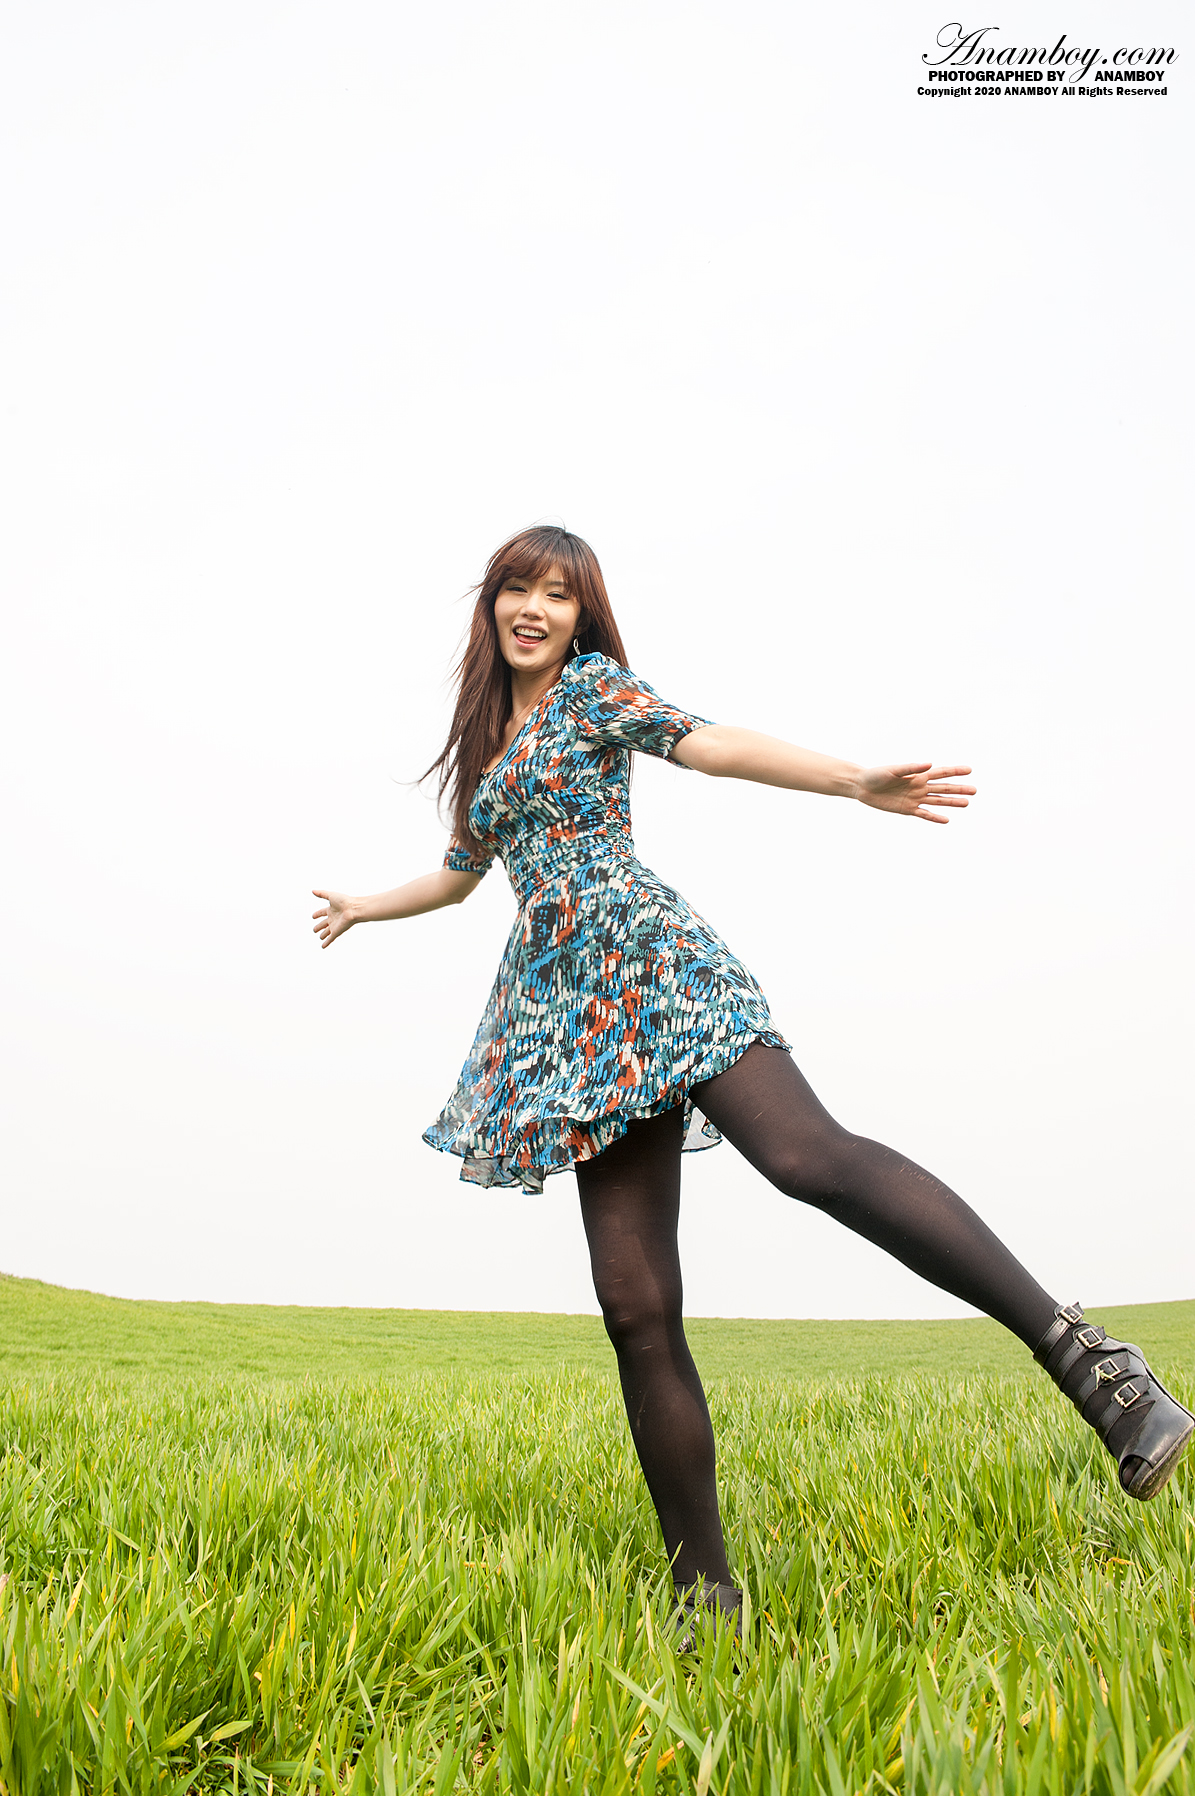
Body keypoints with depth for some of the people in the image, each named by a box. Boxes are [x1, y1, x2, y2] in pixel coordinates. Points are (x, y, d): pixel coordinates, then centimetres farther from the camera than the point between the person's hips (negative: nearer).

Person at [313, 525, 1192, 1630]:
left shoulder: (592, 687, 10)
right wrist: (367, 908, 58)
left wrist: (853, 782, -24)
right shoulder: (489, 739, 28)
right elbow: (463, 870, 42)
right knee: (636, 1308, -5)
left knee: (807, 1154, -32)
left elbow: (706, 743, -8)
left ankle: (1078, 1351, -34)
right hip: (564, 1002, 6)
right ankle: (707, 1592, -2)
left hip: (640, 953, -5)